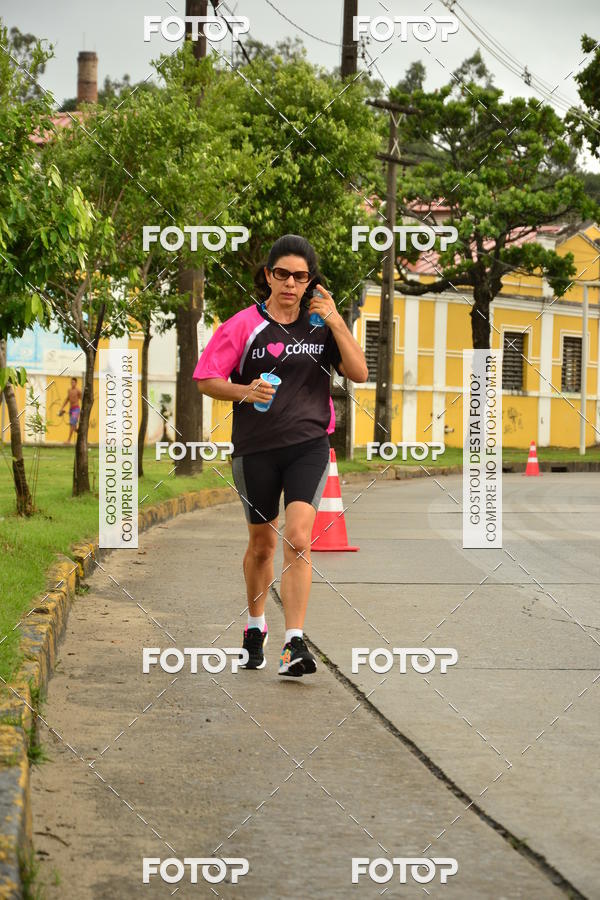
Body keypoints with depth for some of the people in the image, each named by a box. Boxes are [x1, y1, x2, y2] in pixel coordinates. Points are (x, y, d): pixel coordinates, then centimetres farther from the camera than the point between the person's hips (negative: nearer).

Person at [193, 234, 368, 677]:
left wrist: (336, 321, -10)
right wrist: (243, 391, -18)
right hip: (255, 448, 0)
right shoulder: (244, 325, -2)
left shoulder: (322, 324, 5)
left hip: (308, 445, 0)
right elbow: (206, 379, 0)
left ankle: (295, 643, -18)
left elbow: (359, 373, -1)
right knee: (262, 542, 13)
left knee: (298, 538, -16)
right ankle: (256, 626, 38)